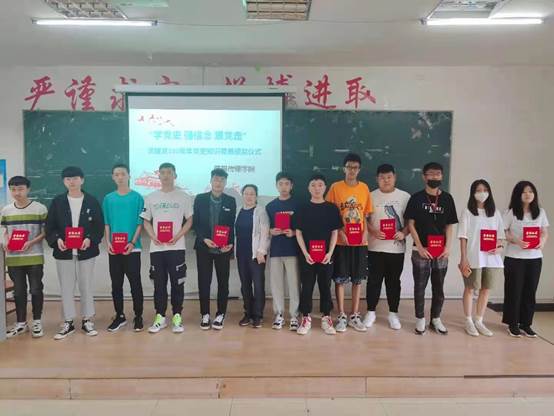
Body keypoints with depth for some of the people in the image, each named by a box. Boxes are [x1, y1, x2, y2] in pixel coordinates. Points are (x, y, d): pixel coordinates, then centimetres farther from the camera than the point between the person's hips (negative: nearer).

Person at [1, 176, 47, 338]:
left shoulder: (40, 208, -5)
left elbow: (45, 231, -3)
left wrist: (31, 242, -17)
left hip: (34, 257, -3)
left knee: (36, 290, 4)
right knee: (19, 291, 12)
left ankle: (37, 322, 18)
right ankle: (21, 323, 24)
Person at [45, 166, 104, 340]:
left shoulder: (92, 201, 0)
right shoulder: (57, 202, 4)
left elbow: (99, 225, 0)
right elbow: (50, 226, 4)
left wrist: (90, 239, -16)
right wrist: (57, 239, -13)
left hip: (86, 251, -1)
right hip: (63, 252, 1)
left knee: (86, 287, 7)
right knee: (66, 288, 8)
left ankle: (87, 320, 19)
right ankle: (68, 322, 19)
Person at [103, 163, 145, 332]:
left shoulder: (137, 197, -1)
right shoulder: (108, 199, 7)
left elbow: (140, 223, -2)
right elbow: (106, 223, 9)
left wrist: (132, 243, -12)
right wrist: (108, 242, -4)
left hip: (132, 248, -3)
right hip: (113, 249, 3)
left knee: (135, 283, 1)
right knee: (116, 284, 9)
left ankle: (138, 316, 12)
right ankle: (119, 316, 21)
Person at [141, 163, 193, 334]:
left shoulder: (183, 197, 3)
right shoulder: (150, 198, 9)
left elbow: (189, 221, 3)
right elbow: (146, 221, 11)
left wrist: (177, 236, -12)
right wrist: (153, 237, -7)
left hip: (176, 247, -2)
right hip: (156, 248, 2)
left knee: (177, 283, 2)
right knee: (159, 284, 8)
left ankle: (177, 317, 12)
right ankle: (160, 317, 17)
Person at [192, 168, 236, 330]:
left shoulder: (230, 201, 4)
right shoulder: (200, 199, 3)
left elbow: (232, 225, 4)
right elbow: (195, 223, 1)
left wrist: (230, 243, -10)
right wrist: (204, 239, -12)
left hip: (223, 248, 0)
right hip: (204, 247, 0)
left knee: (223, 282, 5)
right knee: (204, 281, 4)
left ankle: (220, 315, 17)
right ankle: (205, 314, 16)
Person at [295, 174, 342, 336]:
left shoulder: (332, 208, 2)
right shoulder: (303, 209, 1)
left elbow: (335, 232, 2)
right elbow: (298, 233, 0)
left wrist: (330, 253, -9)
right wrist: (305, 253, -10)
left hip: (326, 255, 0)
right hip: (307, 255, 0)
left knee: (325, 286, 9)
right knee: (306, 287, 6)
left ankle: (326, 318, 19)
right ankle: (306, 318, 16)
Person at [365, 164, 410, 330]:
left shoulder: (405, 197, 3)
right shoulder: (371, 196, 2)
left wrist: (404, 233, -14)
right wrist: (373, 231, -17)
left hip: (397, 247, 1)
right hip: (375, 247, 0)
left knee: (394, 281, 9)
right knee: (374, 280, 5)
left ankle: (393, 314, 21)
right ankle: (371, 312, 19)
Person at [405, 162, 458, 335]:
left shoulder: (447, 198, 6)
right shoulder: (416, 198, -2)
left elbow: (449, 225, 7)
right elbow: (411, 224, -4)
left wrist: (448, 247, -4)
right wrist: (419, 247, -11)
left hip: (441, 251, 3)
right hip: (421, 250, -2)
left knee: (439, 287, 10)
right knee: (420, 286, 5)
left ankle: (435, 319, 23)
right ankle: (420, 319, 17)